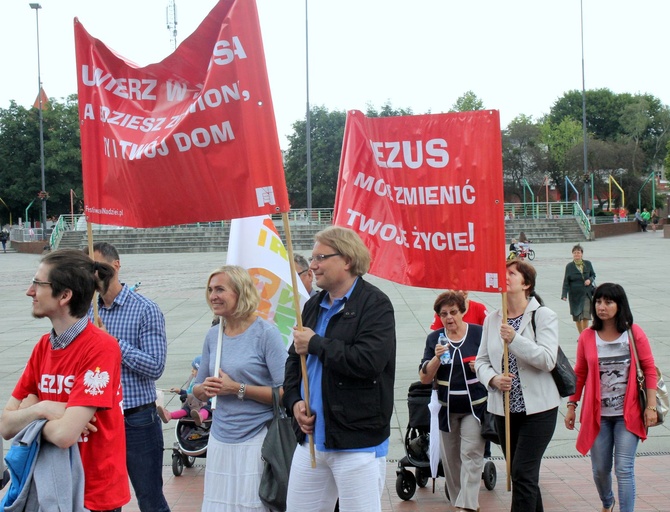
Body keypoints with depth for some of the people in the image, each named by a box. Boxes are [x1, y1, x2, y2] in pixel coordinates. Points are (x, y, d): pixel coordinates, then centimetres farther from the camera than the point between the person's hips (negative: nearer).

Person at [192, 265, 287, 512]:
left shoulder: (266, 333, -9)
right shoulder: (213, 335, 9)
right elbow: (198, 390, 19)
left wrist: (237, 388, -17)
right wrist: (206, 389, -5)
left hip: (257, 439, -5)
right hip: (220, 439, 6)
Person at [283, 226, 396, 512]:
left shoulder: (374, 304, -10)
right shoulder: (314, 306, 14)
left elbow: (369, 361, -25)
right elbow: (294, 360, 21)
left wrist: (315, 344, -14)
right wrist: (294, 401, 3)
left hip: (359, 443, -7)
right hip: (311, 437, 7)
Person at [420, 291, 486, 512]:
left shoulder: (479, 333, -7)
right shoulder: (434, 338, 0)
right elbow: (425, 378, -4)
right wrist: (437, 357, -22)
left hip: (475, 406, -3)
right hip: (447, 409, 3)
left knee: (471, 454, -12)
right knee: (450, 458, 10)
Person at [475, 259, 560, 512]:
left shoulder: (544, 316, -6)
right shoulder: (492, 319, 8)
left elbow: (548, 360, -18)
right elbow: (481, 360, 8)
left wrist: (515, 339, -26)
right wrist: (493, 379, -12)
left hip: (537, 408, -5)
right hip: (504, 408, 5)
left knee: (523, 473, -9)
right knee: (519, 473, 14)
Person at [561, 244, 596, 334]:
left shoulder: (588, 264, 2)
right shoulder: (569, 266, -2)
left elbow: (593, 275, 14)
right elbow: (566, 282, -4)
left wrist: (590, 280, -9)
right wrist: (564, 295, -12)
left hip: (587, 293, 0)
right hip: (575, 294, 0)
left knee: (586, 316, -10)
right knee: (577, 316, 7)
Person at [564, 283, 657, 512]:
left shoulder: (634, 333, -4)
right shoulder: (587, 337, 0)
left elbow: (649, 369, -2)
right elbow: (580, 373, 7)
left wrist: (651, 406, -7)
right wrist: (572, 405, 6)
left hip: (628, 413, -2)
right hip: (598, 414, 2)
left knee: (624, 470, -7)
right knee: (600, 469, 13)